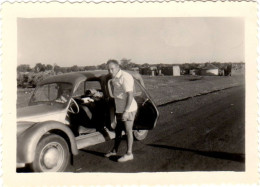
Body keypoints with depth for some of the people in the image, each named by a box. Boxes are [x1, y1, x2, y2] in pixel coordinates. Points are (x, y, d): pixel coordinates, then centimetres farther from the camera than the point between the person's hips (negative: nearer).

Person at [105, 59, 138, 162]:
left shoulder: (125, 77, -19)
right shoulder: (114, 78, 9)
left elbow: (130, 95, -23)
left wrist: (126, 111, -26)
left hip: (128, 109, -9)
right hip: (119, 109, 9)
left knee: (128, 131, -1)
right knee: (118, 130, 17)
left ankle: (129, 154, 8)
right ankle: (114, 150, 29)